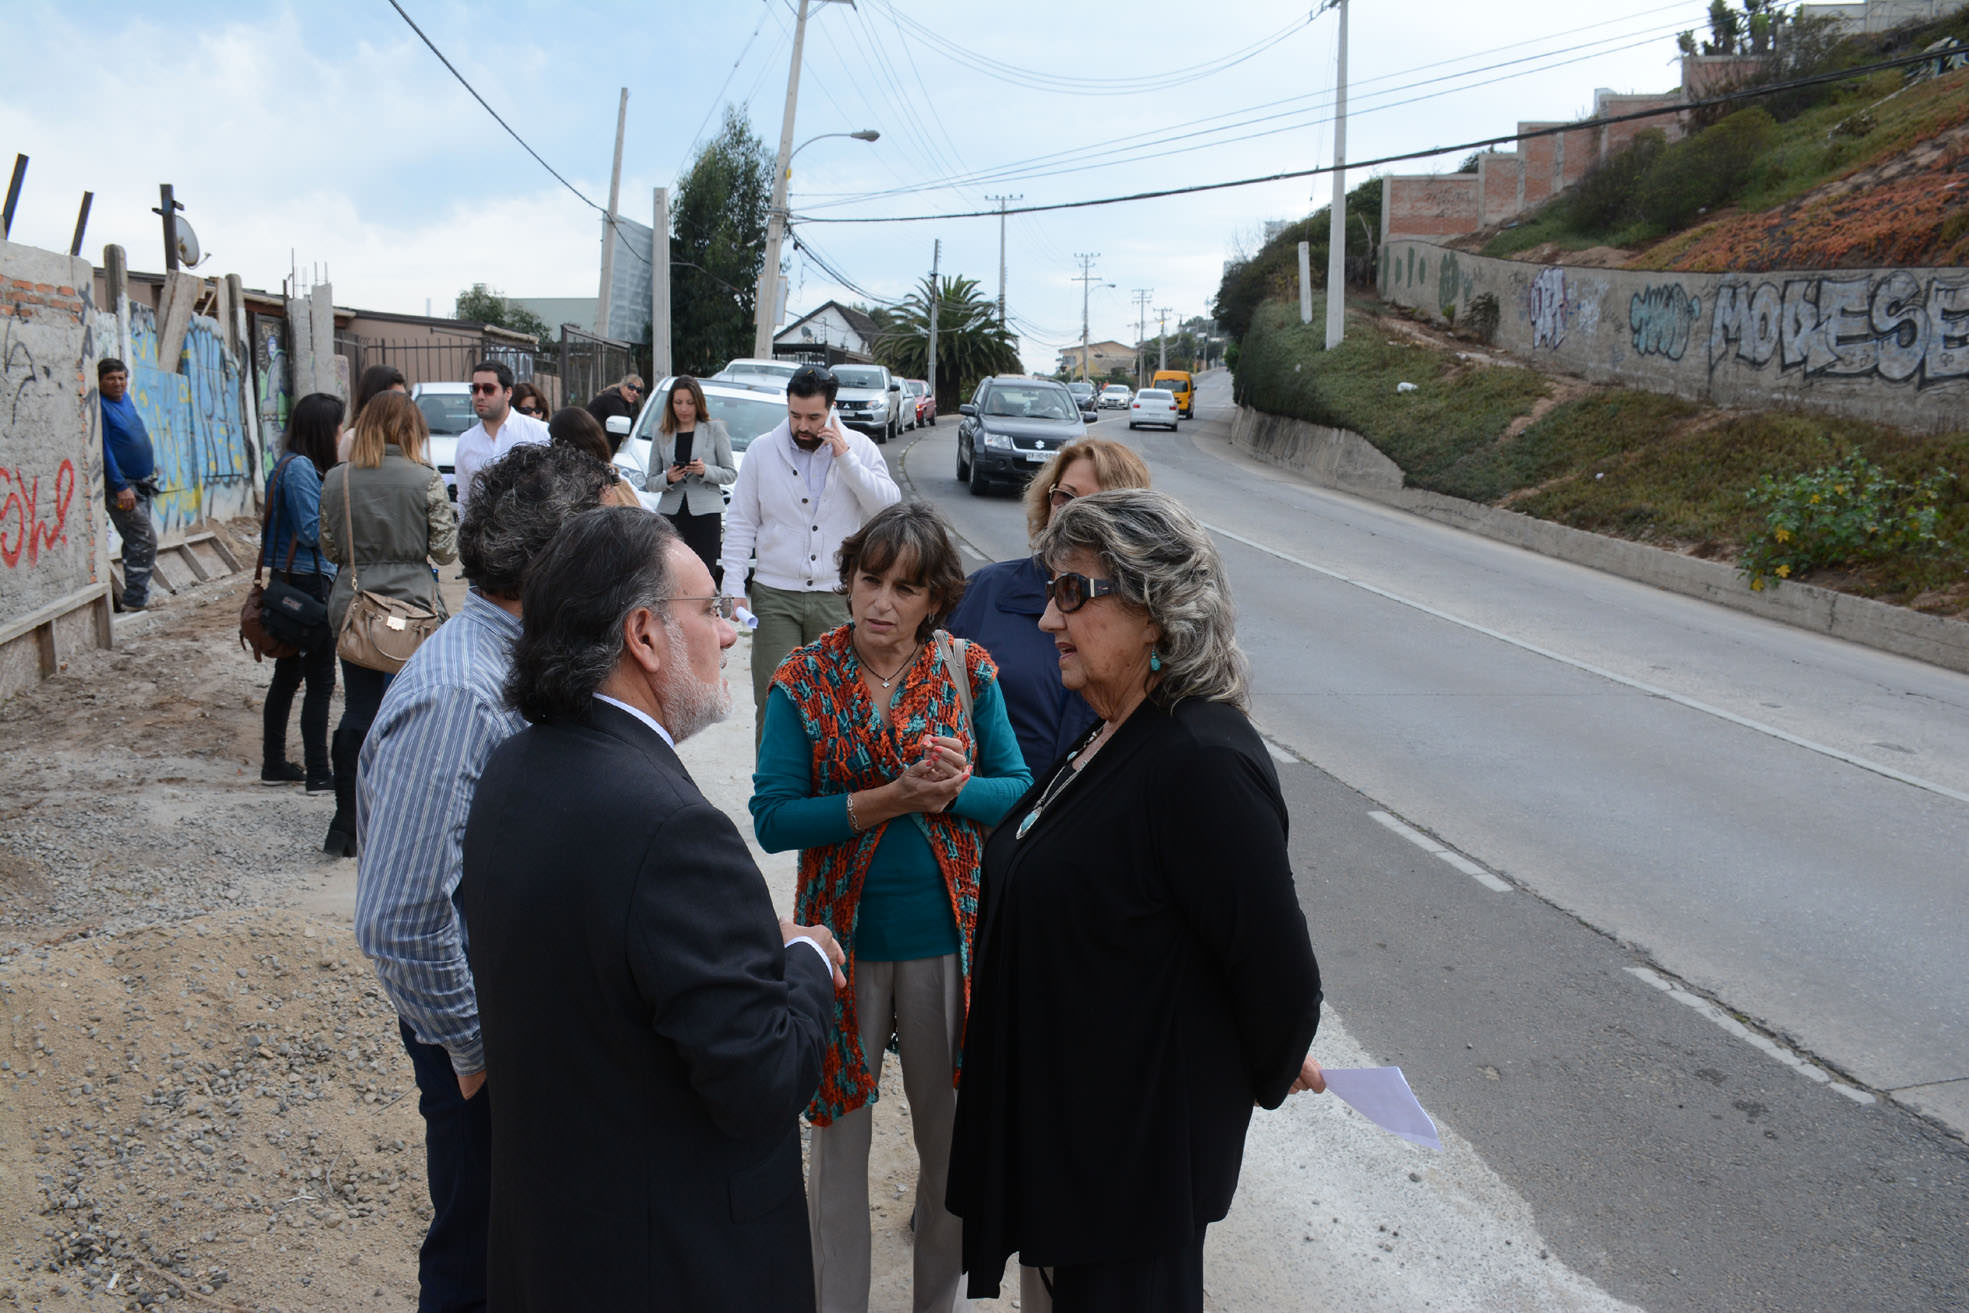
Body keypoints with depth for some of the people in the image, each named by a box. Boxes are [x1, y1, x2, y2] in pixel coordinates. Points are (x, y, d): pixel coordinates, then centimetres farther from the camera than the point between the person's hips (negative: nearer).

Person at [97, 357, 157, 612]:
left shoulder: (125, 399, 12)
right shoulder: (99, 406, -13)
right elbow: (103, 450, -17)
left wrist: (150, 473, 19)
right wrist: (120, 487, -20)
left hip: (141, 484, 9)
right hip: (121, 486, -9)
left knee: (137, 541, 12)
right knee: (145, 539, -12)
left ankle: (135, 598, 18)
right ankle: (134, 599, -9)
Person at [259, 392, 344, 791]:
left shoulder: (298, 466, 14)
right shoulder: (300, 468, -16)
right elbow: (312, 531, -20)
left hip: (290, 581, 10)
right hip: (308, 583, -10)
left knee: (288, 674, 16)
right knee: (320, 680, -4)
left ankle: (274, 765, 25)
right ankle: (318, 774, 1)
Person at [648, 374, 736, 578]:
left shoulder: (715, 430, 6)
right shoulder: (662, 434, 13)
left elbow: (731, 473, 5)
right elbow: (650, 482, 11)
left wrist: (706, 471, -13)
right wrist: (667, 479, -10)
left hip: (705, 514, -2)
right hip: (671, 513, 2)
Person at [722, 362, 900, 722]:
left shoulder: (859, 448, 4)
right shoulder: (762, 450, 5)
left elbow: (890, 506, -8)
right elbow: (740, 525, 7)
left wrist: (845, 458, -13)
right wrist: (734, 588, -1)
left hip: (837, 598, 0)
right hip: (775, 597, 0)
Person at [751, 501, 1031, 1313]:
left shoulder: (968, 674, -3)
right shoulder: (803, 682, -7)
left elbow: (1018, 790, 0)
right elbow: (773, 818, -12)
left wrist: (953, 790, -20)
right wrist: (889, 799, -21)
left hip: (948, 939, 1)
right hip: (844, 938, -1)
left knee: (949, 1139, 15)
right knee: (840, 1138, 12)